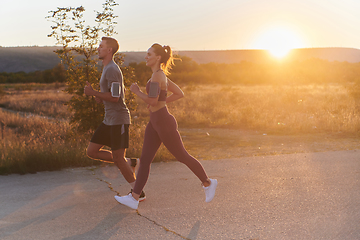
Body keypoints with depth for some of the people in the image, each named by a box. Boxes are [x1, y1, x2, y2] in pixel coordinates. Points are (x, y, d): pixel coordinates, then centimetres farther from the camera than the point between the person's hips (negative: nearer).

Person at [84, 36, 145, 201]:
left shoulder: (112, 70, -14)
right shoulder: (107, 69, 18)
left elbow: (115, 97, -22)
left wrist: (93, 93, -14)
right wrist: (100, 98, 11)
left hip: (119, 119, -10)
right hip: (109, 120, 10)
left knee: (118, 158, -5)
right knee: (91, 152, 7)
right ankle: (128, 163, 17)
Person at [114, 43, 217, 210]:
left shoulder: (157, 75, -18)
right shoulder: (161, 75, 12)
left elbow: (152, 101, -27)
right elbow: (180, 94, 18)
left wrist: (136, 91, -12)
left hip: (164, 122, -10)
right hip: (155, 123, 10)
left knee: (182, 157, 5)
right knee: (145, 160, 4)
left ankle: (207, 183, 24)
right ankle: (134, 198, 5)